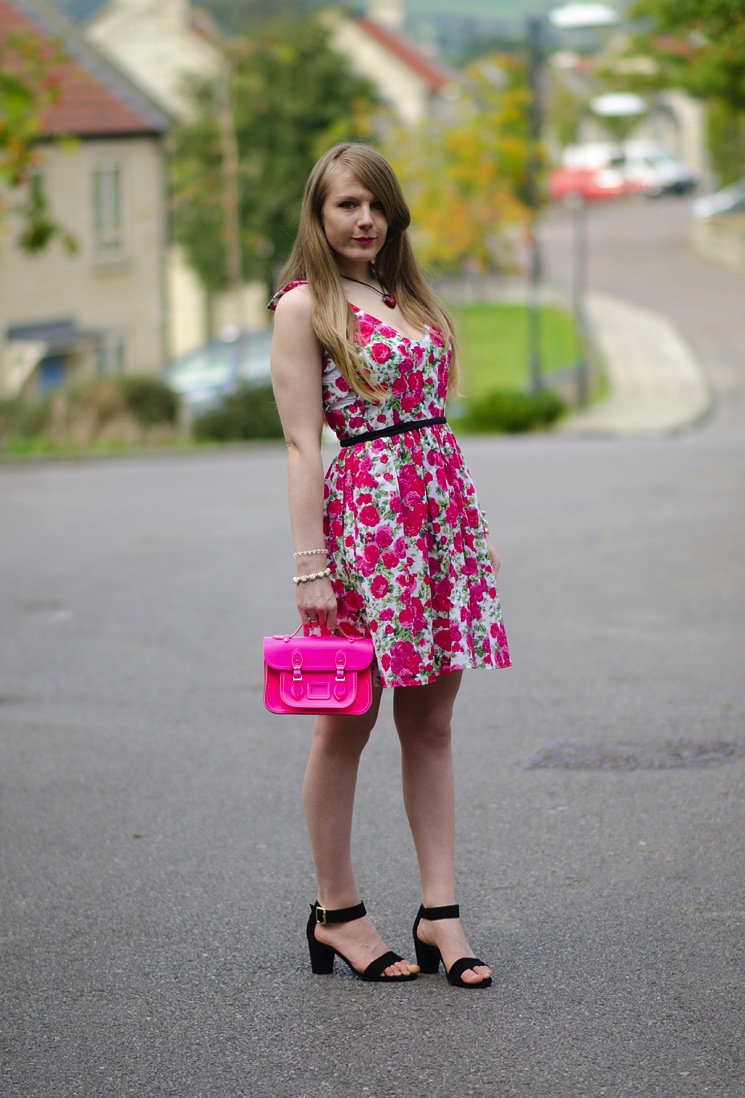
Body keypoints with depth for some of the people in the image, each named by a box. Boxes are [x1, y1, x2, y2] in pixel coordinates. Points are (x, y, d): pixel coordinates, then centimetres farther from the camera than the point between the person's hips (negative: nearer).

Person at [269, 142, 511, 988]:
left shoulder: (409, 296, 17)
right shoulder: (305, 306, -4)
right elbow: (303, 444, -9)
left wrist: (475, 527, 17)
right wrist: (310, 564, -14)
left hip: (443, 509, 7)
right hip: (366, 511, -6)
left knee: (431, 721, 7)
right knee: (348, 721, 3)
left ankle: (440, 912, 10)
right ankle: (336, 911, 13)